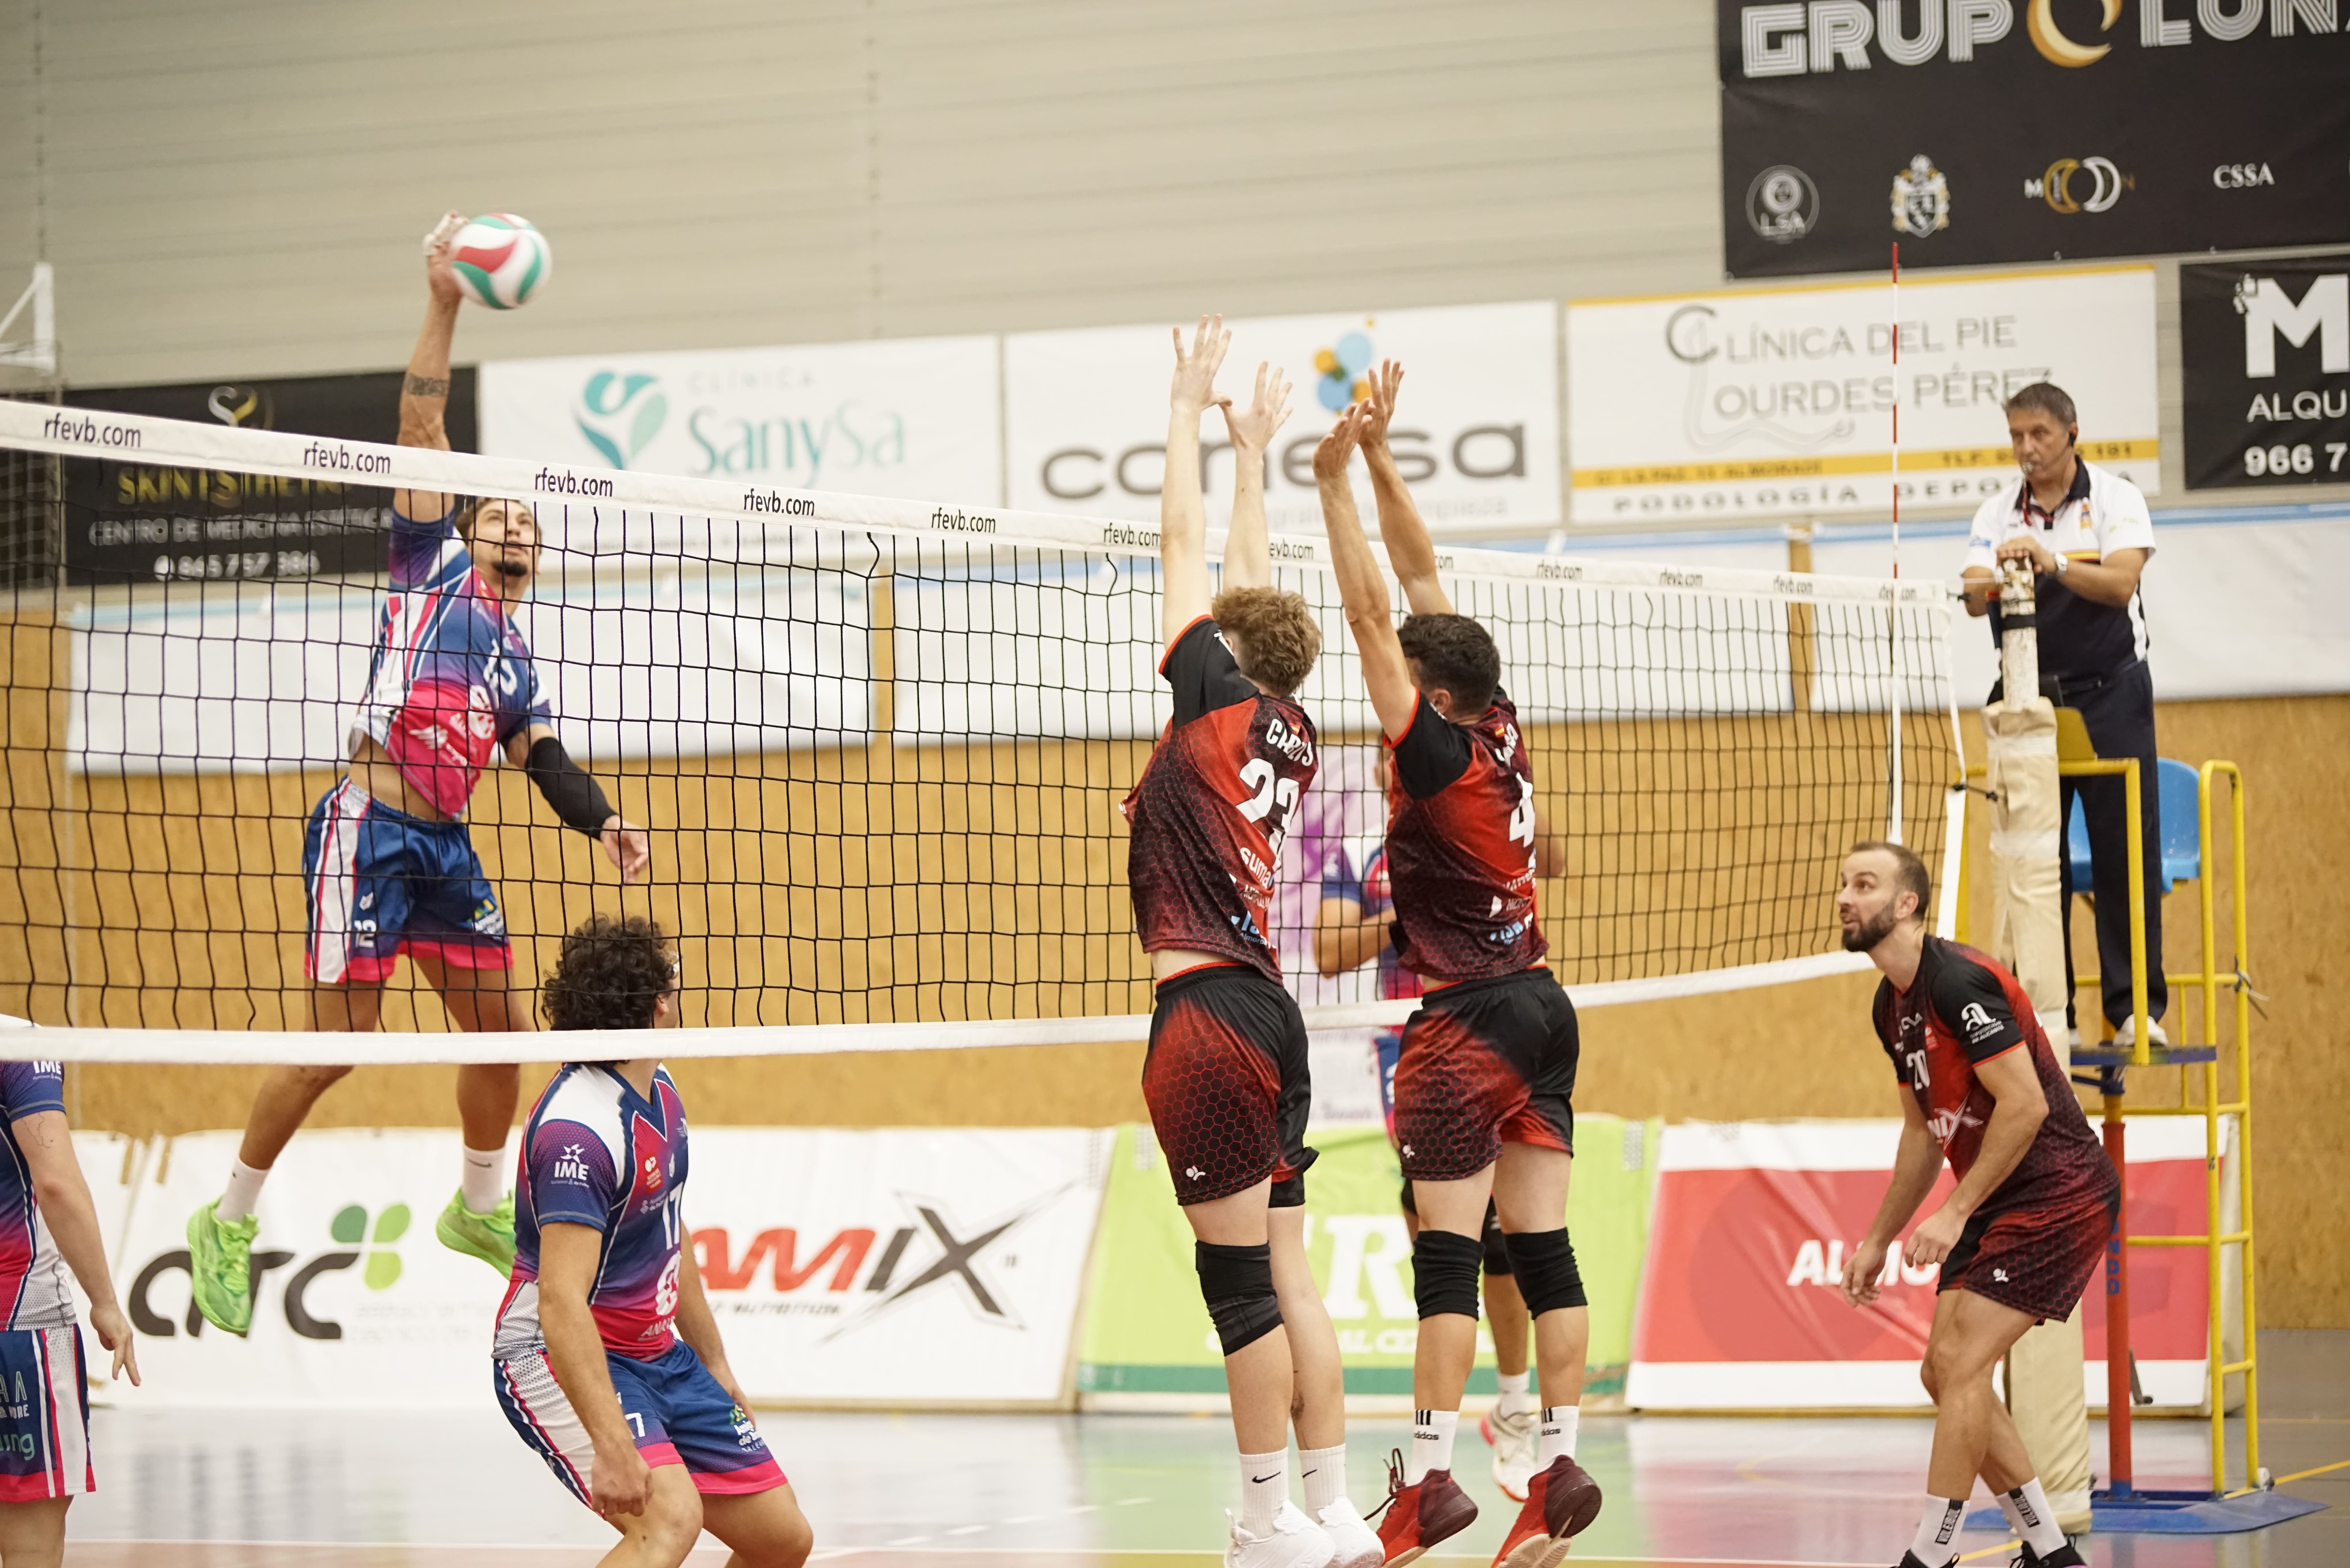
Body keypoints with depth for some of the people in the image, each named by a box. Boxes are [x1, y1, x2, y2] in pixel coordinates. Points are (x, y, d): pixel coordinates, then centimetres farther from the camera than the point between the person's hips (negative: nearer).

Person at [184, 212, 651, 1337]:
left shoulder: (516, 659, 22)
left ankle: (479, 1210, 28)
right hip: (370, 831, -7)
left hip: (447, 846, 7)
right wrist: (443, 307, -7)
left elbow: (542, 759, 12)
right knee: (339, 1041, -9)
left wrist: (604, 824, -6)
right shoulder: (432, 569, 6)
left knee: (503, 1029, 9)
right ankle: (229, 1221, 3)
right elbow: (421, 426, -1)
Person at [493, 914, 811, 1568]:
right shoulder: (578, 1130, -25)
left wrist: (718, 1370, 25)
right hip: (564, 1360, -9)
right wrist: (612, 1444, -41)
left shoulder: (659, 1094, 5)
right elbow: (562, 1301, -33)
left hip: (656, 1355, 9)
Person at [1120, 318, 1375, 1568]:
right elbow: (1251, 584, 28)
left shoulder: (1219, 698, -4)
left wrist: (1190, 405, 11)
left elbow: (1184, 540, 2)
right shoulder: (1291, 736, 14)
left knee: (1240, 1277, -5)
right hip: (1267, 1004, 8)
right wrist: (1252, 451, 37)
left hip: (1209, 1009, -8)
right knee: (1285, 1274, 8)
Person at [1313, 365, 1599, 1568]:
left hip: (1469, 1015, -8)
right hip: (1540, 1003, 8)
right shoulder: (1503, 733, 5)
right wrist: (1377, 457, 11)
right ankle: (1562, 1467, 5)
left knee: (1448, 1250, -7)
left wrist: (1335, 479, -14)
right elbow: (1420, 581, 10)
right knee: (1541, 1245, 6)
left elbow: (1371, 613, -15)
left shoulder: (1439, 753, -13)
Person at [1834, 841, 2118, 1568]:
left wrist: (1955, 1212, -23)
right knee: (1945, 1374, 6)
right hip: (1995, 1205, 10)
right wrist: (1878, 1241, 20)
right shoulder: (1892, 1006, 11)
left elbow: (2026, 1104, -24)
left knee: (1959, 1362, -15)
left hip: (2059, 1194, -10)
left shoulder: (1960, 982, -19)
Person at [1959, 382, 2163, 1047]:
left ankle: (2137, 1009, 1)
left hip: (2108, 696, -3)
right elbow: (1976, 600, -8)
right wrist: (1997, 575, -31)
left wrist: (2056, 564, -34)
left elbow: (2121, 584, -18)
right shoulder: (1996, 514, 6)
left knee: (2126, 855, -4)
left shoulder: (2116, 499, -2)